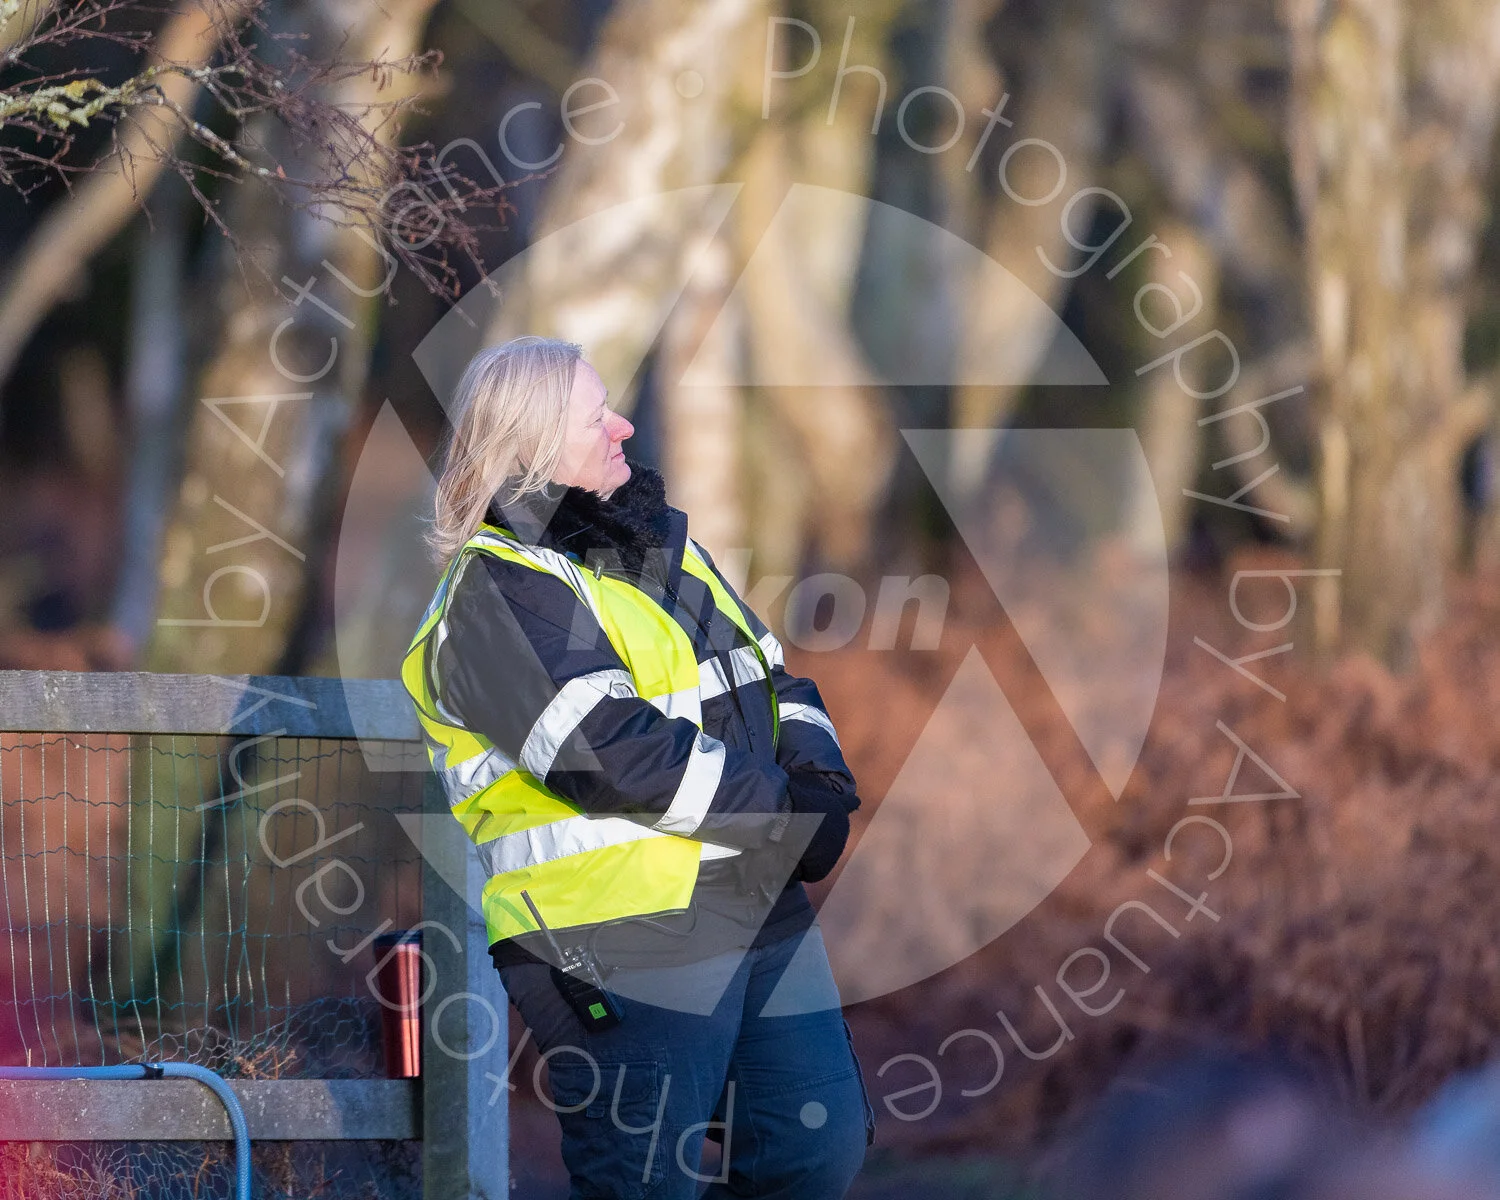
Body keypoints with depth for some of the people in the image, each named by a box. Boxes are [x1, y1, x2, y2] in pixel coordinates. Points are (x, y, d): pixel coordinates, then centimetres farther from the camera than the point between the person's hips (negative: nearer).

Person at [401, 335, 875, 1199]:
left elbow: (776, 679, 20)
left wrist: (820, 769, -2)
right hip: (627, 943, -8)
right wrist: (795, 817, -16)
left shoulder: (657, 540, 17)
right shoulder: (496, 595, -11)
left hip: (763, 909, 8)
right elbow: (620, 756, -21)